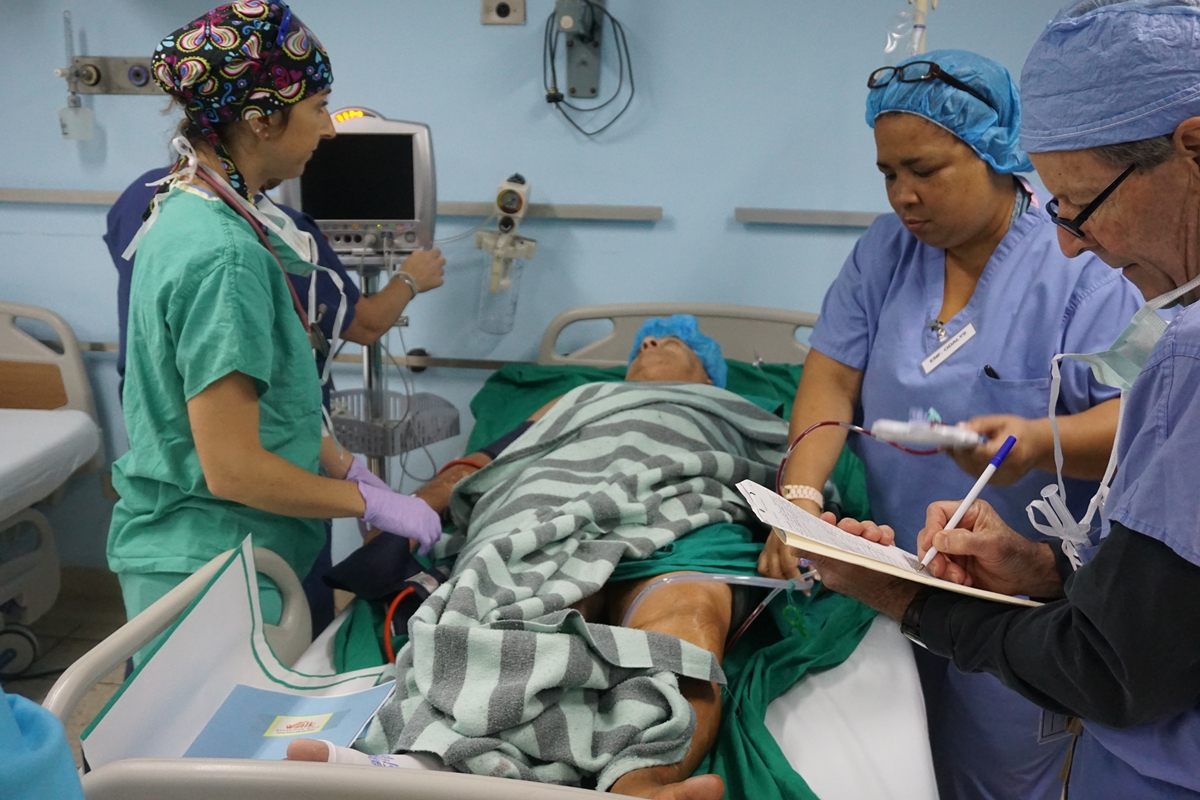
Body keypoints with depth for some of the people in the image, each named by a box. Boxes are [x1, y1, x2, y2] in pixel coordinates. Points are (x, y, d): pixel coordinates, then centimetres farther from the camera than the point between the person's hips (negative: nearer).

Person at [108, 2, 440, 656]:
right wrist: (370, 502, -12)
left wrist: (344, 466, 9)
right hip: (209, 571, -9)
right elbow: (233, 469, -23)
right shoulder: (223, 257, -24)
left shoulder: (189, 214, 6)